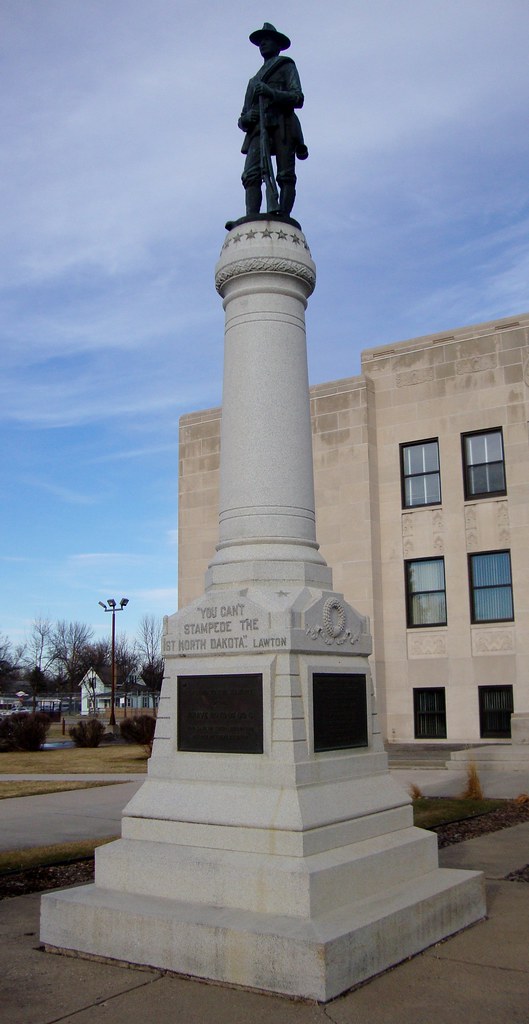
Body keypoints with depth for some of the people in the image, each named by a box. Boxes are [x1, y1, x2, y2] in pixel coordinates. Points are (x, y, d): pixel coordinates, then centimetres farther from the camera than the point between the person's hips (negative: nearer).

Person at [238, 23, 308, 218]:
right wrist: (245, 118, 3)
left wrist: (272, 93, -13)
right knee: (251, 174, -19)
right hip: (258, 127, 3)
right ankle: (252, 220, -32)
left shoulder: (286, 66, 21)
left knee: (286, 176, -16)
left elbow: (298, 98, 3)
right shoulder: (254, 80, 35)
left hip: (282, 125, -3)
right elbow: (242, 119, 28)